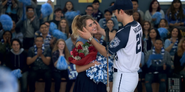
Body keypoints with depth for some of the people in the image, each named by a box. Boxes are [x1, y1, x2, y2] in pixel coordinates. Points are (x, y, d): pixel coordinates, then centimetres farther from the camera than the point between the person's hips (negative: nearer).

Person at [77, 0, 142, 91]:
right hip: (133, 76, 9)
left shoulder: (124, 32, -24)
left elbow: (106, 52, -12)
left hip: (123, 77, -9)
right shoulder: (137, 26, 2)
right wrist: (100, 30, 18)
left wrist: (90, 38, -5)